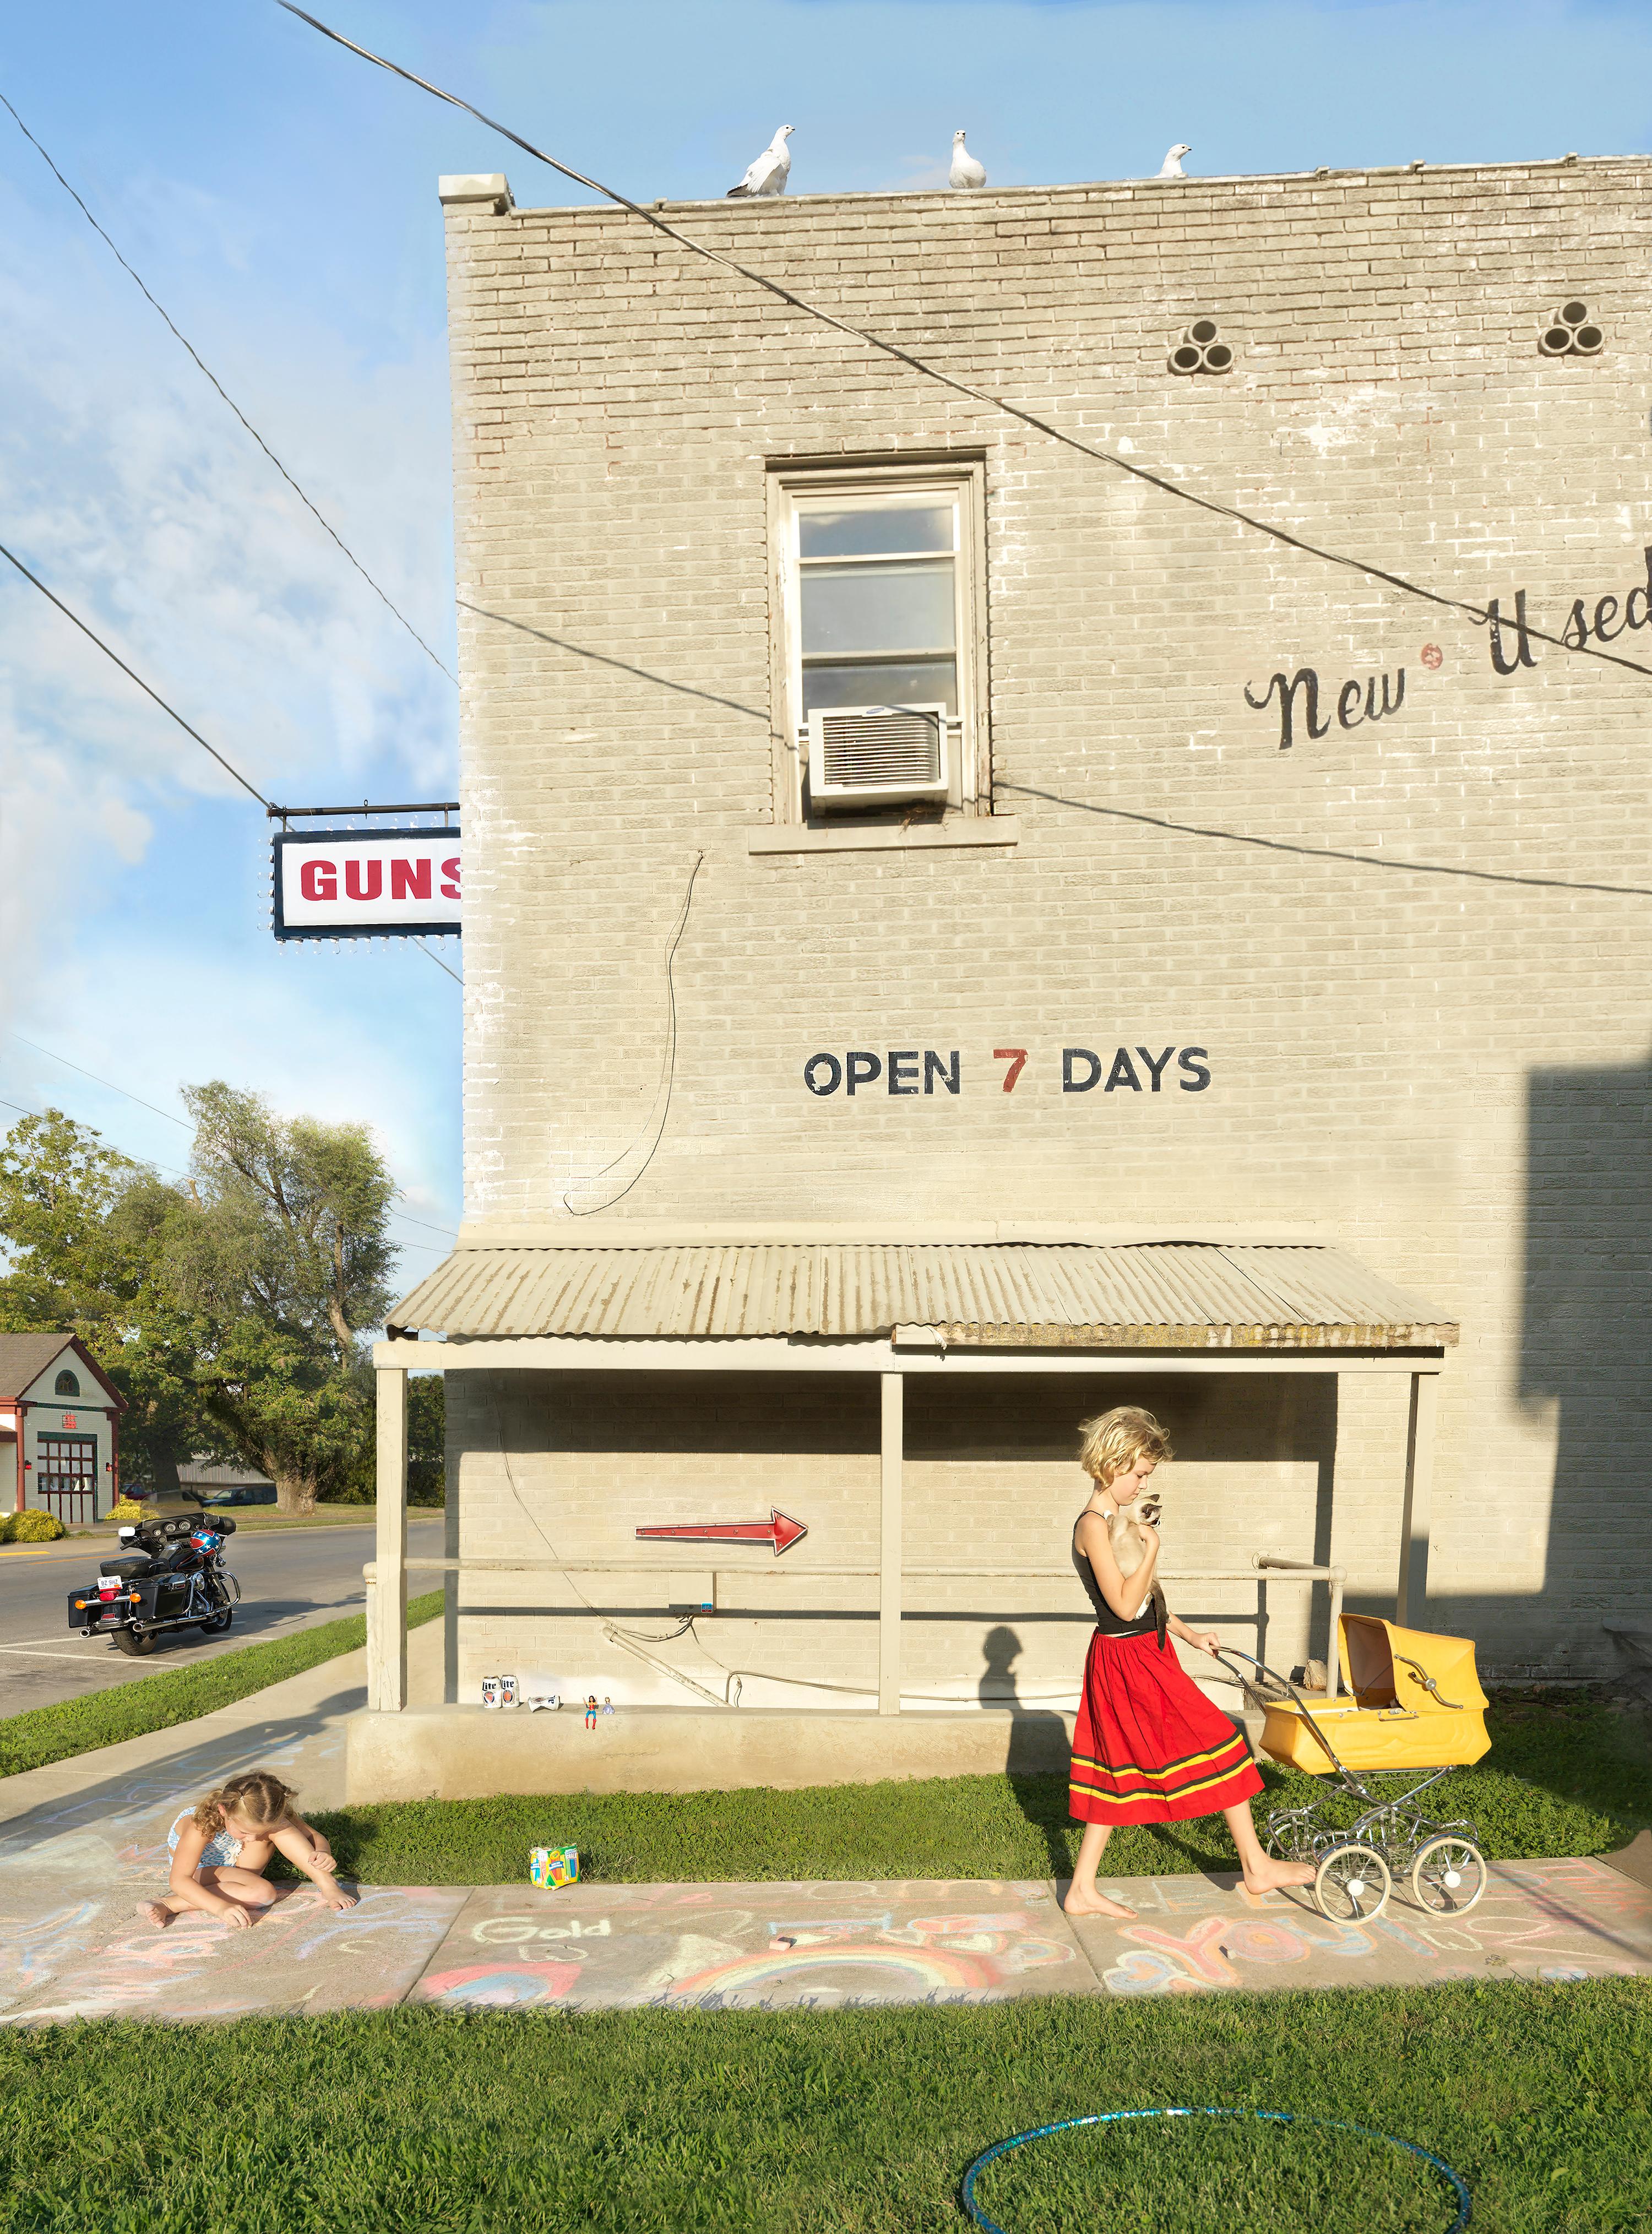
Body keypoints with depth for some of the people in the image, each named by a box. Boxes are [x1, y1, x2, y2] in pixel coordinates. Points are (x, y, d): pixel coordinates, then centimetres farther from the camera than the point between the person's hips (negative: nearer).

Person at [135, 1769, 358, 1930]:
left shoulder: (270, 1815, -26)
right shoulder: (203, 1824, -36)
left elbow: (314, 1837, -17)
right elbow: (180, 1880, -39)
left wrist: (322, 1853, -41)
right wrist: (222, 1907, -53)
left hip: (238, 1862, 3)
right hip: (203, 1868, -3)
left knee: (278, 1826, -29)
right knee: (263, 1893, -34)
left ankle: (326, 1884, -26)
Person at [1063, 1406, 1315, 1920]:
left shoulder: (1118, 1522, 12)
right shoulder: (1093, 1527, -19)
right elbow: (1125, 1605, -24)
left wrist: (1190, 1635, 17)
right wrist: (1152, 1549, -18)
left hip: (1146, 1654, 10)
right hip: (1127, 1660, -10)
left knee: (1118, 1771, 12)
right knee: (1216, 1743, 0)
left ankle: (1083, 1890, 17)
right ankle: (1256, 1865, 13)